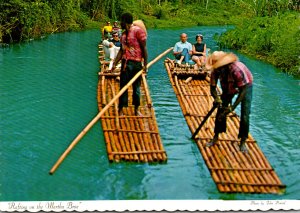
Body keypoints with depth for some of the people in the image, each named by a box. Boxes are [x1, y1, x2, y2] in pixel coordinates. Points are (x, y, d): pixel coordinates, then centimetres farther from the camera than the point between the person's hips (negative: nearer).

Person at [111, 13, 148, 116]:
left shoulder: (138, 31, -5)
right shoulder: (123, 34, 16)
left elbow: (144, 48, -7)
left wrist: (145, 64, -11)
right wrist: (115, 63, 13)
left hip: (136, 63, -5)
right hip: (125, 64, 5)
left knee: (136, 88, 5)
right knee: (123, 87, 3)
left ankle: (136, 110, 17)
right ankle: (120, 110, 8)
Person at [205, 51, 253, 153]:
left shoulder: (237, 69, -42)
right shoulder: (215, 71, -26)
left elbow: (243, 91, -37)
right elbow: (213, 88, -17)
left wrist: (232, 107, -42)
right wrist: (216, 98, -40)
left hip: (245, 85, -4)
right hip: (229, 87, 4)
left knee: (245, 115, -11)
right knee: (221, 110, -4)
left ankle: (242, 142, 2)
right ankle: (216, 137, 11)